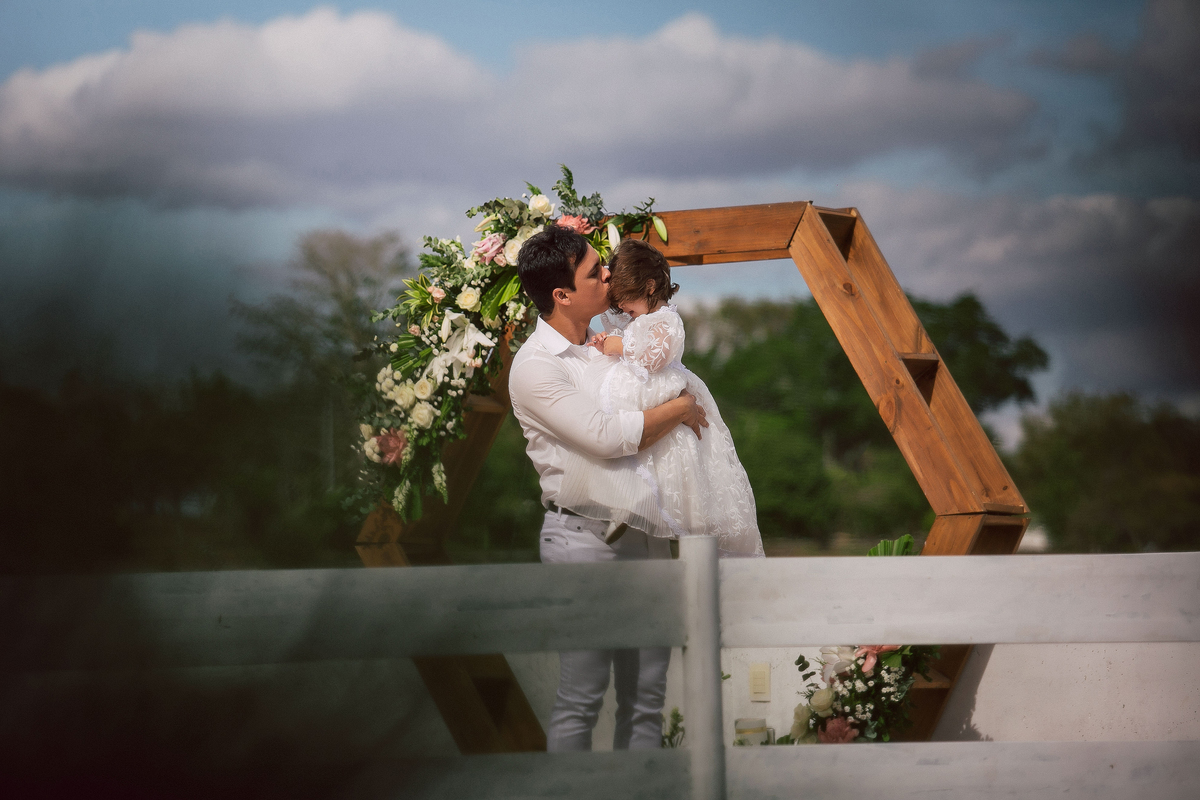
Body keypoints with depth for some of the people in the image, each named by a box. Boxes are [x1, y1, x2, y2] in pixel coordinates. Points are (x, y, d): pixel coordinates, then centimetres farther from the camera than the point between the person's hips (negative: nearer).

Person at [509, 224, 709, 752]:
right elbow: (608, 437, -21)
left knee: (646, 695, 7)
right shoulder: (534, 366, -12)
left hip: (644, 531, 7)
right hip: (583, 536, -7)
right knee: (581, 699, -5)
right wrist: (680, 409, -8)